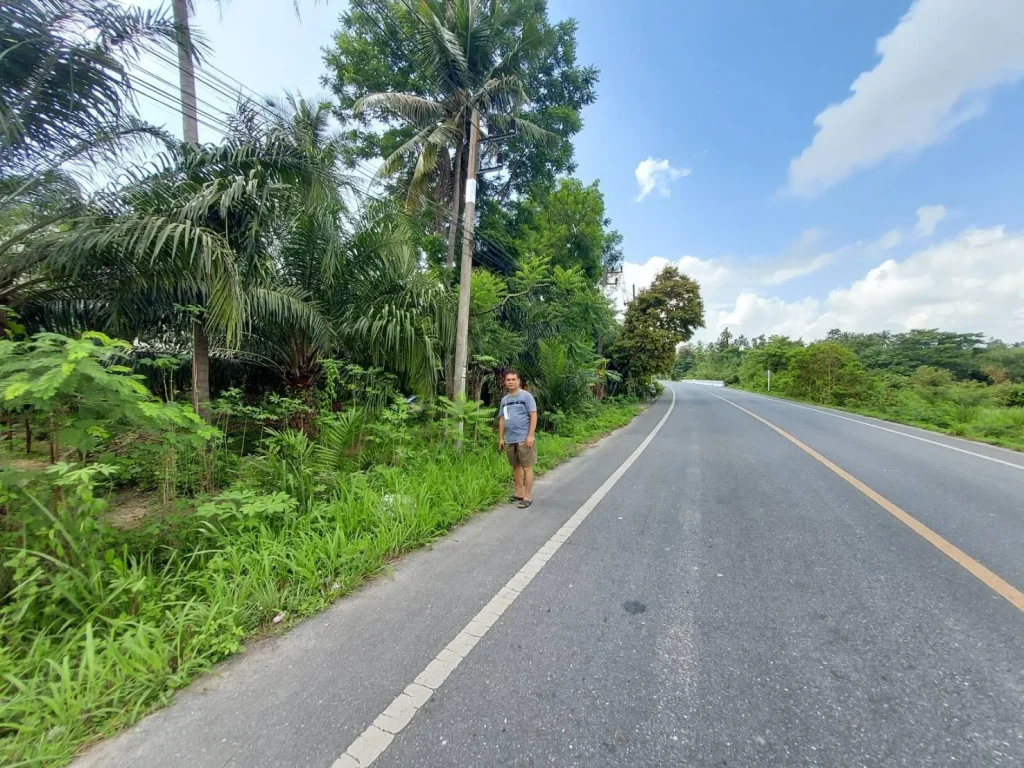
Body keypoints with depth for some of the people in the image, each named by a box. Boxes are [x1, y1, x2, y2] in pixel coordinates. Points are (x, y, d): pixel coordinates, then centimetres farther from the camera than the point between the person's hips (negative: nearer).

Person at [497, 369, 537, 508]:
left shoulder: (526, 396, -5)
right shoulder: (504, 399, 13)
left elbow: (533, 416, -9)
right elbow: (502, 420, 17)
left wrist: (530, 436, -16)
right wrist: (501, 438, 13)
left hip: (524, 439, -6)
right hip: (510, 440, 6)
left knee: (526, 467, -1)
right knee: (516, 467, 14)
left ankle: (527, 497, 5)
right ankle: (519, 493, 25)